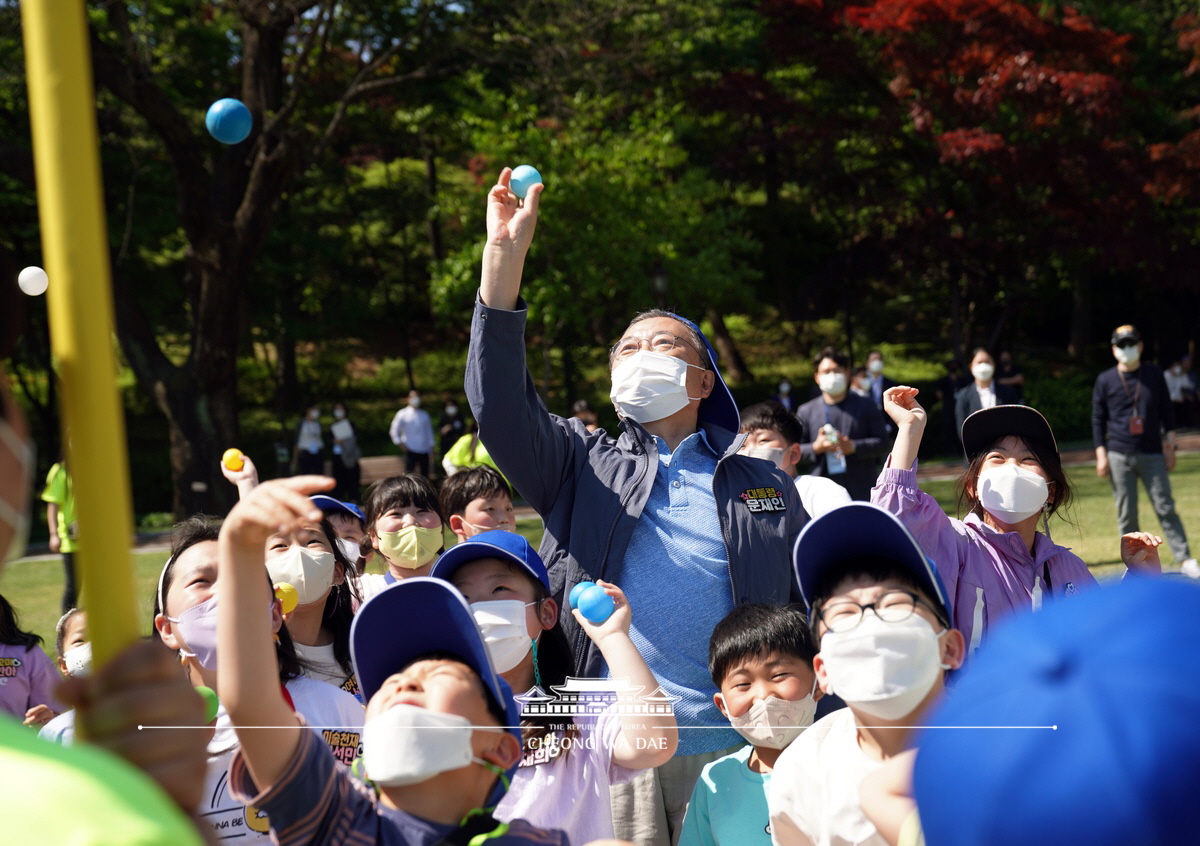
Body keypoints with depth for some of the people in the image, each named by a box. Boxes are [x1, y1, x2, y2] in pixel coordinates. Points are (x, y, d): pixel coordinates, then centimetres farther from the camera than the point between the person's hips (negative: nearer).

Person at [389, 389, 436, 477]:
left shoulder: (425, 415, 11)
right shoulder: (402, 414, 1)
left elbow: (429, 431, 15)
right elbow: (394, 431, 4)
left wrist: (431, 446, 9)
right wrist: (400, 443, -4)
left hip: (424, 450, 3)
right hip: (410, 450, -3)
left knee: (425, 475, 5)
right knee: (409, 475, -10)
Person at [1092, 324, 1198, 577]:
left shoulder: (1155, 375, 6)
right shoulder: (1105, 381, 3)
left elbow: (1166, 412, 10)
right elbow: (1098, 420, 5)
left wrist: (1169, 446, 4)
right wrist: (1101, 455, -1)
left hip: (1152, 454, 0)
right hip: (1119, 456, 0)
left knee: (1165, 508, -2)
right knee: (1126, 514, 0)